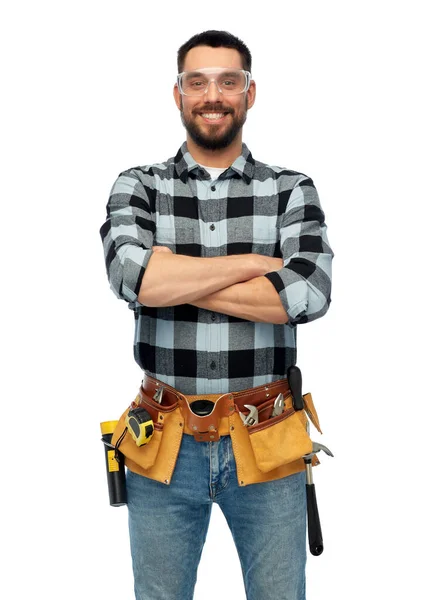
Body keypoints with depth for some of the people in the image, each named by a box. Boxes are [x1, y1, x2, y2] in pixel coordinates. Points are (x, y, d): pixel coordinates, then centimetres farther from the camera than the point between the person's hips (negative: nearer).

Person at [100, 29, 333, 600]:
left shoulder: (292, 189, 1)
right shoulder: (139, 186, 1)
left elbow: (310, 293, -17)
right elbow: (130, 274, -19)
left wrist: (171, 277, -15)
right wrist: (256, 262, -14)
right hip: (164, 444, 1)